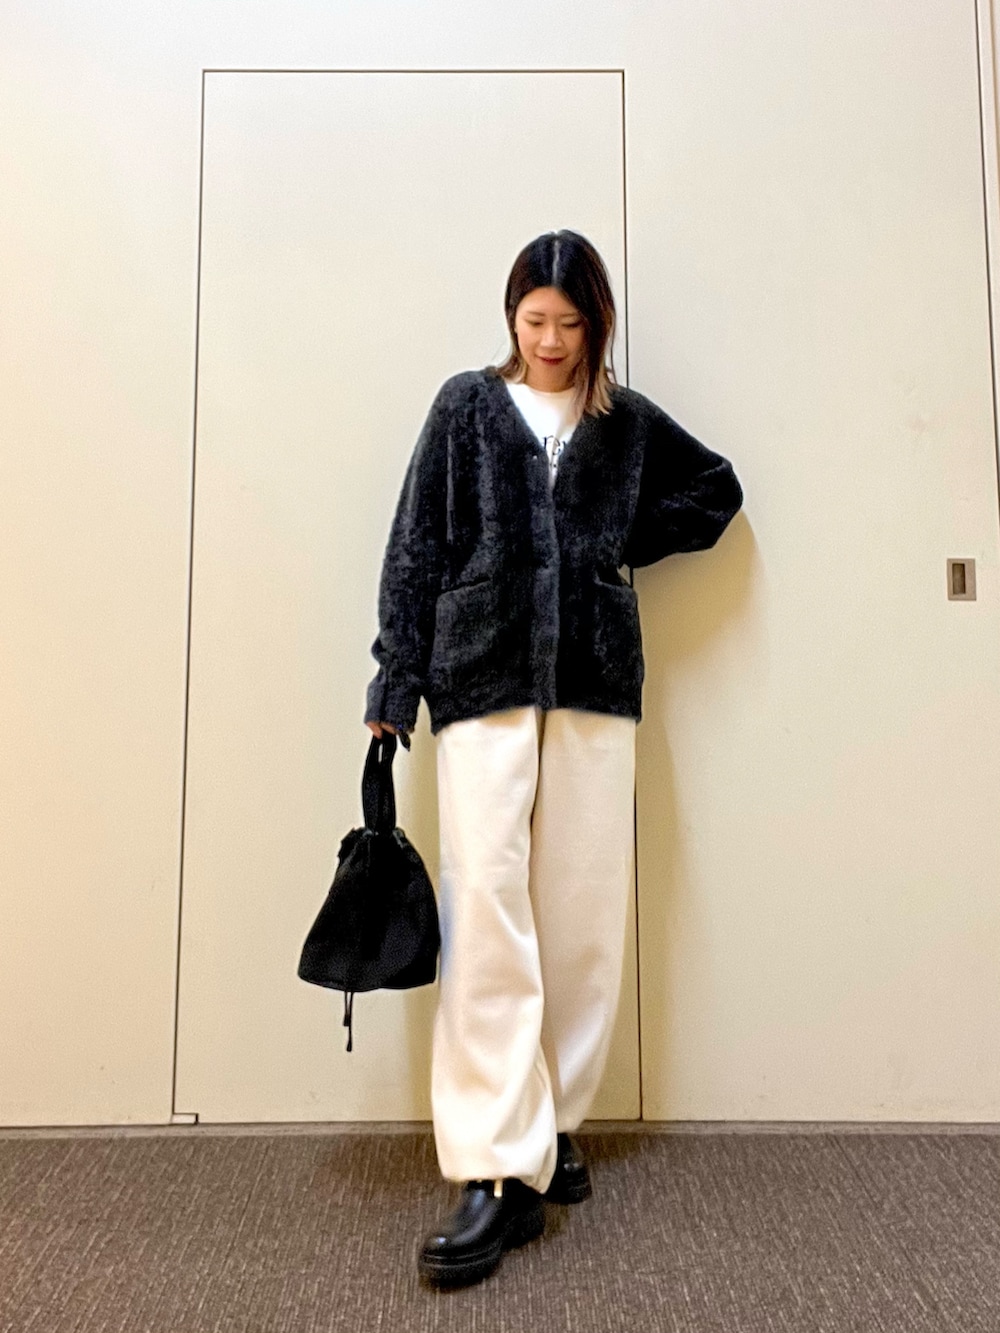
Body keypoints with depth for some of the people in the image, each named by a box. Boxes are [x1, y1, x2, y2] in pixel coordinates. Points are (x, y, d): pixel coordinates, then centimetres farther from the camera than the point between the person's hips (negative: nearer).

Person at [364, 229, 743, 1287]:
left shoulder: (628, 423, 17)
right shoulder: (467, 405, 12)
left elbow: (717, 490, 26)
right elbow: (416, 545, 7)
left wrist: (626, 540, 11)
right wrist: (396, 677, 0)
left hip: (595, 683, 2)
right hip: (483, 677, -2)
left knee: (584, 912, 2)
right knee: (487, 902, -12)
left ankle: (554, 1124, 18)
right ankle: (500, 1171, -8)